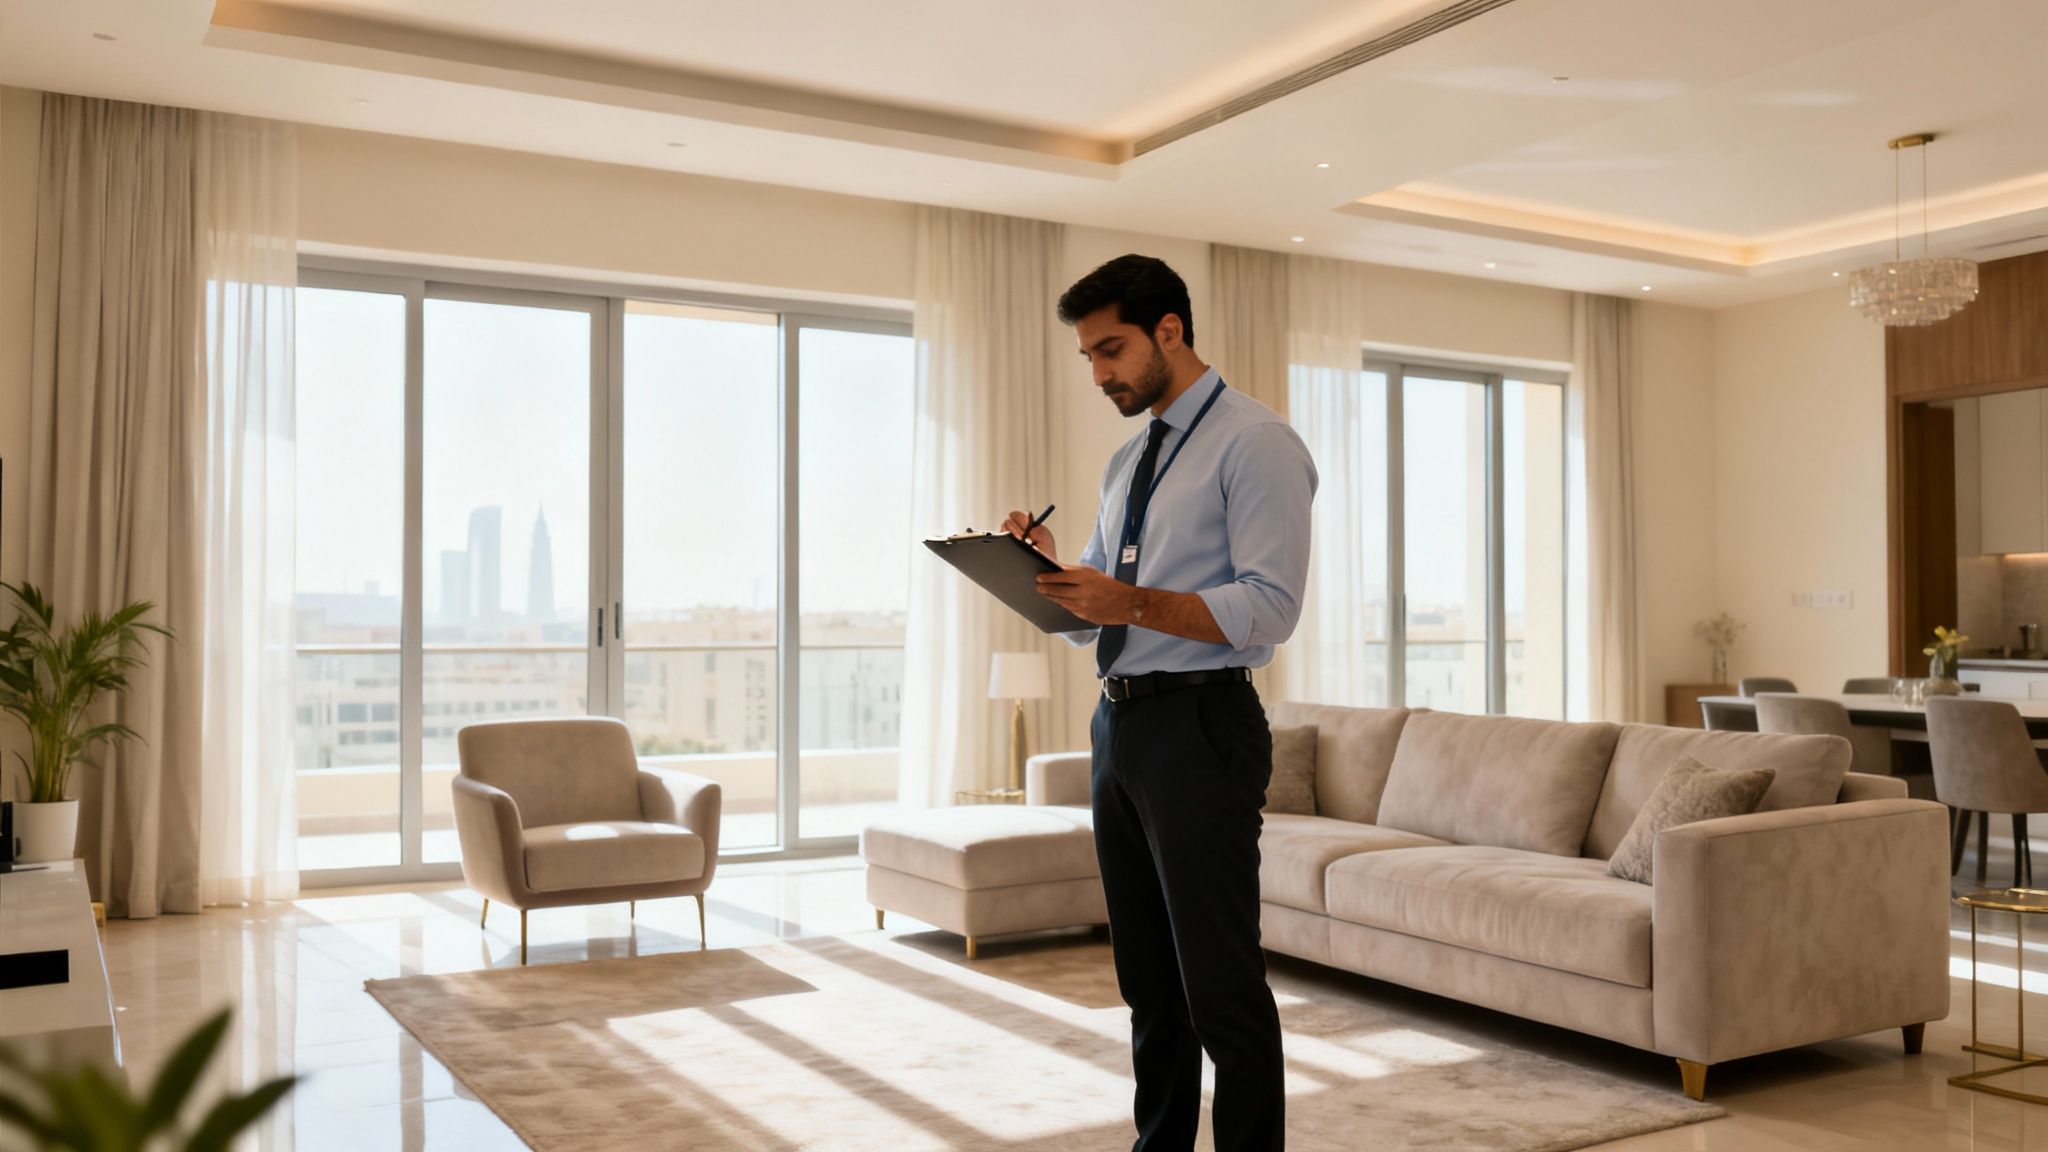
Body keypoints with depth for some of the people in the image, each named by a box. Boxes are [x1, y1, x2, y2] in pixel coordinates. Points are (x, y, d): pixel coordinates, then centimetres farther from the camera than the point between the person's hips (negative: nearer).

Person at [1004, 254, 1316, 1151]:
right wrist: (1048, 569, -1)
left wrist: (1134, 603, -24)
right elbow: (1085, 623, 19)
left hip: (1200, 729, -8)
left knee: (1220, 987, -4)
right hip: (1120, 724, 8)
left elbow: (1269, 608, -17)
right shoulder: (1127, 462, 18)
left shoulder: (1254, 443, -7)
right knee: (1147, 979, 16)